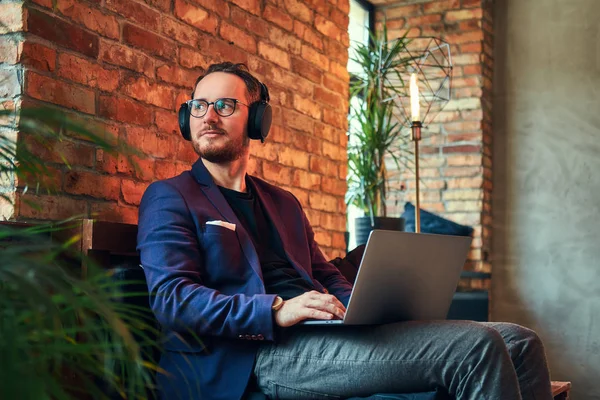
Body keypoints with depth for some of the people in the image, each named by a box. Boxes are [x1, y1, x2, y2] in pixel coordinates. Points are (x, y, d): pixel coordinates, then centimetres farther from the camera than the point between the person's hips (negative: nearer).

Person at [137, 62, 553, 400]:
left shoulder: (284, 203, 27)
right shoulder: (169, 198, 7)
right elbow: (171, 296, -7)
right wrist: (276, 310, -20)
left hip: (323, 331, 7)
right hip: (261, 351, -7)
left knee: (519, 341, -5)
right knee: (476, 346, -23)